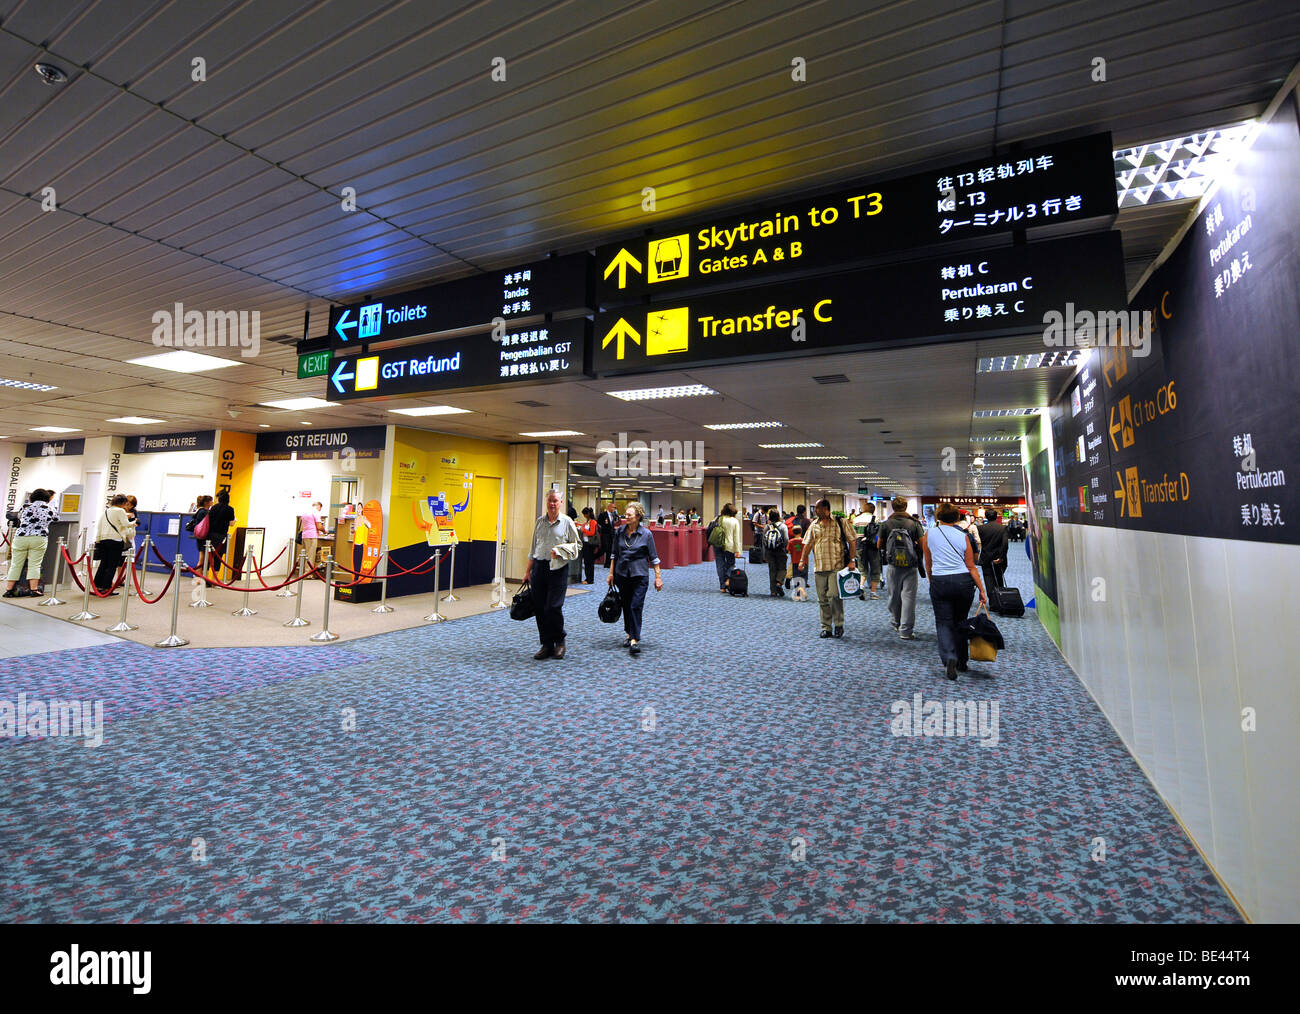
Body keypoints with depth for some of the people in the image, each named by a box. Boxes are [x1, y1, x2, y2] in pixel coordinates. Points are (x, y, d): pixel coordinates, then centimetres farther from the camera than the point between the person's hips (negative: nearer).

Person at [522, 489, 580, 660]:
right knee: (540, 608, 4)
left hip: (558, 568, -4)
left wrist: (560, 551, -13)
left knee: (553, 606, -10)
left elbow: (575, 545, 4)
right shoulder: (540, 521, 13)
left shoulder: (567, 522, 1)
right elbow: (533, 548, 17)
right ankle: (547, 645, 15)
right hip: (539, 567, 4)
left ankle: (559, 641, 12)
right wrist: (528, 570, 16)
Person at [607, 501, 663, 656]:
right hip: (622, 574, 4)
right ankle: (629, 633, 30)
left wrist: (658, 577, -3)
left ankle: (634, 640, -8)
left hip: (640, 575, -4)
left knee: (636, 606, -9)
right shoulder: (620, 532, 3)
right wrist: (611, 572, 8)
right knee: (626, 605, 12)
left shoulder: (646, 534, -6)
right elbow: (614, 554, 12)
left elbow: (653, 557, -1)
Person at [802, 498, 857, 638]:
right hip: (819, 567, 4)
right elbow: (808, 544, 14)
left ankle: (838, 625, 4)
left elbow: (852, 541, 2)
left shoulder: (840, 522, 2)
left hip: (837, 566, -4)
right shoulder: (814, 525, 13)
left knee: (834, 595, -13)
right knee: (822, 599, 6)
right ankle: (826, 627, 17)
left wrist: (851, 560, -6)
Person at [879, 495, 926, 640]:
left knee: (894, 596, 17)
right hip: (911, 567, -1)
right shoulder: (914, 523, -7)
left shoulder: (885, 524, -4)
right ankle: (905, 630, 1)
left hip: (893, 566, 1)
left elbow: (879, 546, 3)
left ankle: (896, 622, 34)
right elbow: (923, 545, -6)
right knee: (908, 597, 2)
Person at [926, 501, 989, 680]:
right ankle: (962, 662, 24)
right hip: (963, 582, 2)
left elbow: (928, 566, 6)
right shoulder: (963, 536, 1)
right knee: (960, 622, 16)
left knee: (943, 623, 4)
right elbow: (971, 567, 0)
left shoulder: (930, 535, -1)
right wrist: (981, 590, 4)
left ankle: (949, 659, -17)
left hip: (940, 582, -2)